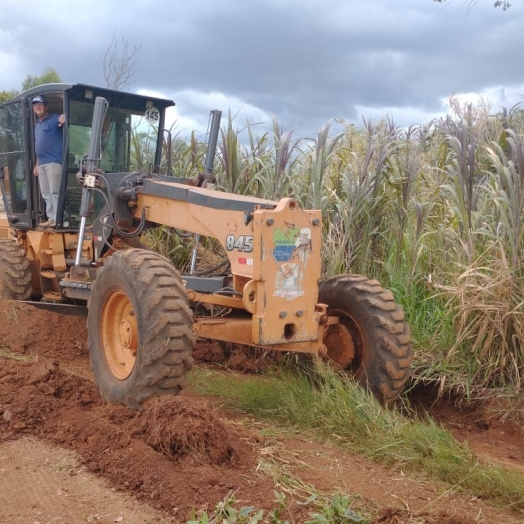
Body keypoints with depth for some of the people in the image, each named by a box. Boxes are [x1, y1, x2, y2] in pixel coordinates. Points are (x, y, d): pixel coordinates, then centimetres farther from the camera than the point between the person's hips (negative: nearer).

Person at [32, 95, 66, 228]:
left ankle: (57, 219, -9)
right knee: (46, 194, 8)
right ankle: (51, 218, 13)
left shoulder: (54, 119, -1)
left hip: (54, 161, -8)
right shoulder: (37, 124, 21)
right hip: (41, 163, 8)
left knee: (54, 192, -10)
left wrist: (63, 120, -43)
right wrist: (37, 164, 21)